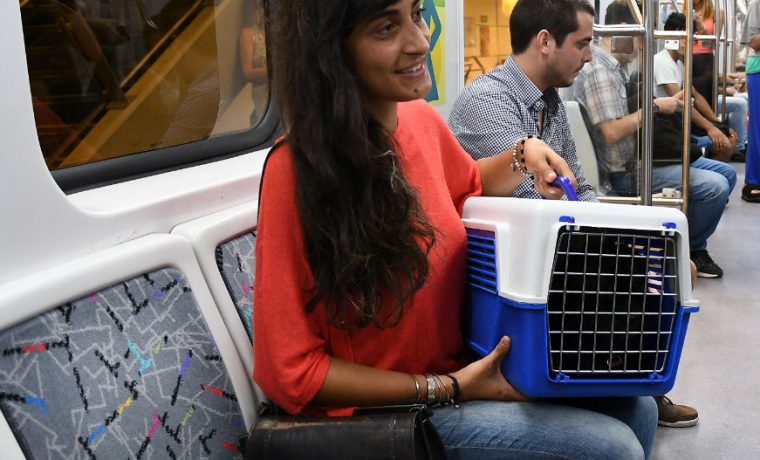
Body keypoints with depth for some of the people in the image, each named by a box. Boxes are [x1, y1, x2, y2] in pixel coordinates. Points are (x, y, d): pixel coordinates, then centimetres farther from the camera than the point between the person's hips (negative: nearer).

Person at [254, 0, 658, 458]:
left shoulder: (422, 119, -5)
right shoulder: (298, 168, -26)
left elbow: (470, 188, 21)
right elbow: (291, 371, -20)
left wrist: (524, 154, 1)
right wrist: (445, 389, -21)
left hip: (469, 360, 7)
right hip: (386, 406, -7)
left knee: (636, 407, 6)